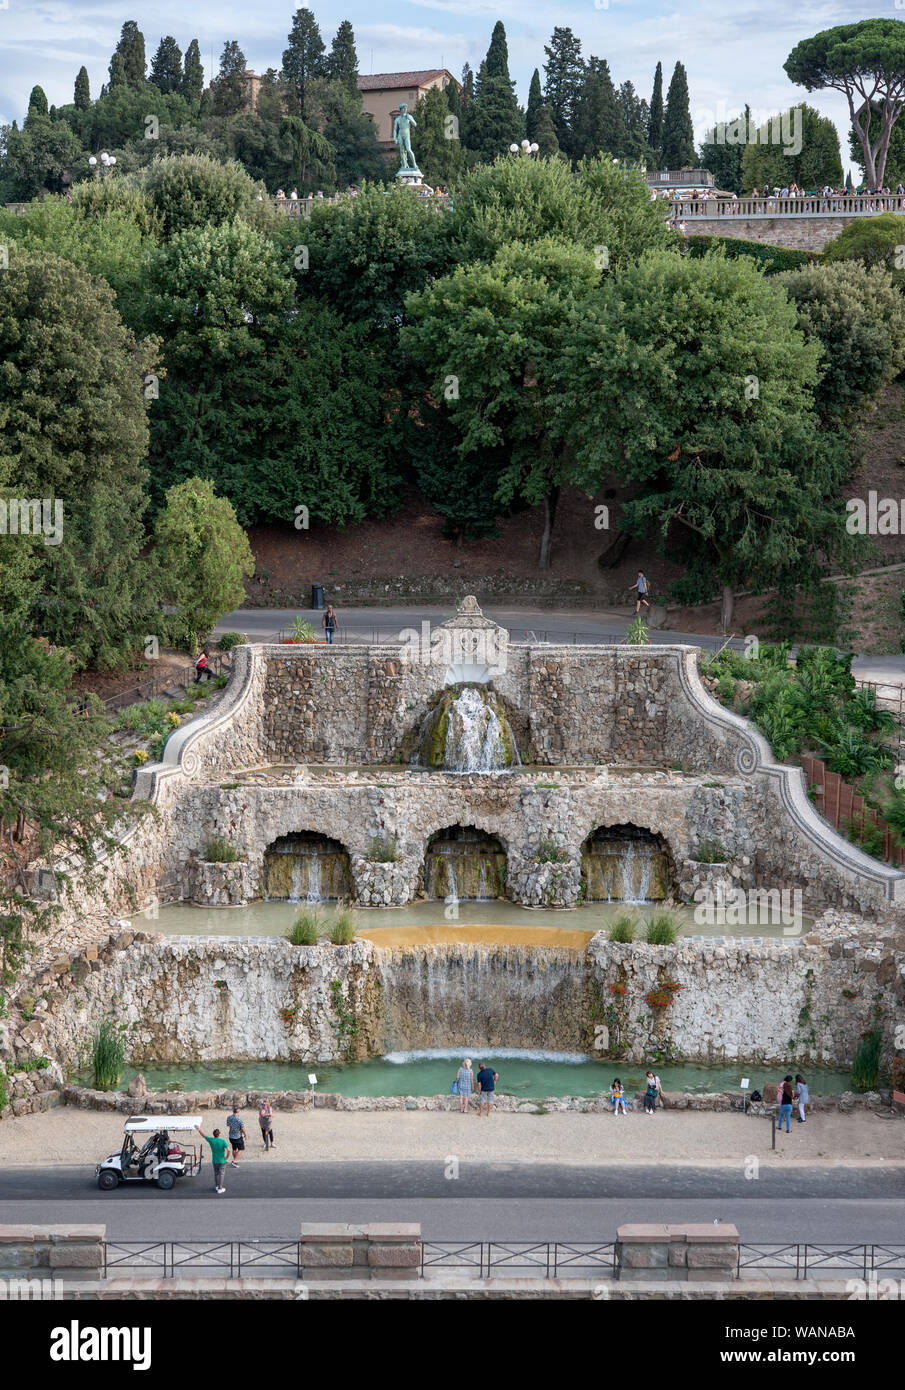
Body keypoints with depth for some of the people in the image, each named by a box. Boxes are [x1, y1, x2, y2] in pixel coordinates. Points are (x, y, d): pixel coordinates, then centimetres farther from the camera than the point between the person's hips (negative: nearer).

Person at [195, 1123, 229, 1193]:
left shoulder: (211, 1140, -10)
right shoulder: (222, 1141, -18)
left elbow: (203, 1135, 5)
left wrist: (198, 1129, 19)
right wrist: (227, 1156, -11)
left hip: (214, 1161, 3)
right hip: (222, 1161, -3)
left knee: (216, 1174, 21)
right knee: (221, 1174, 6)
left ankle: (216, 1186, 32)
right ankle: (220, 1188, 9)